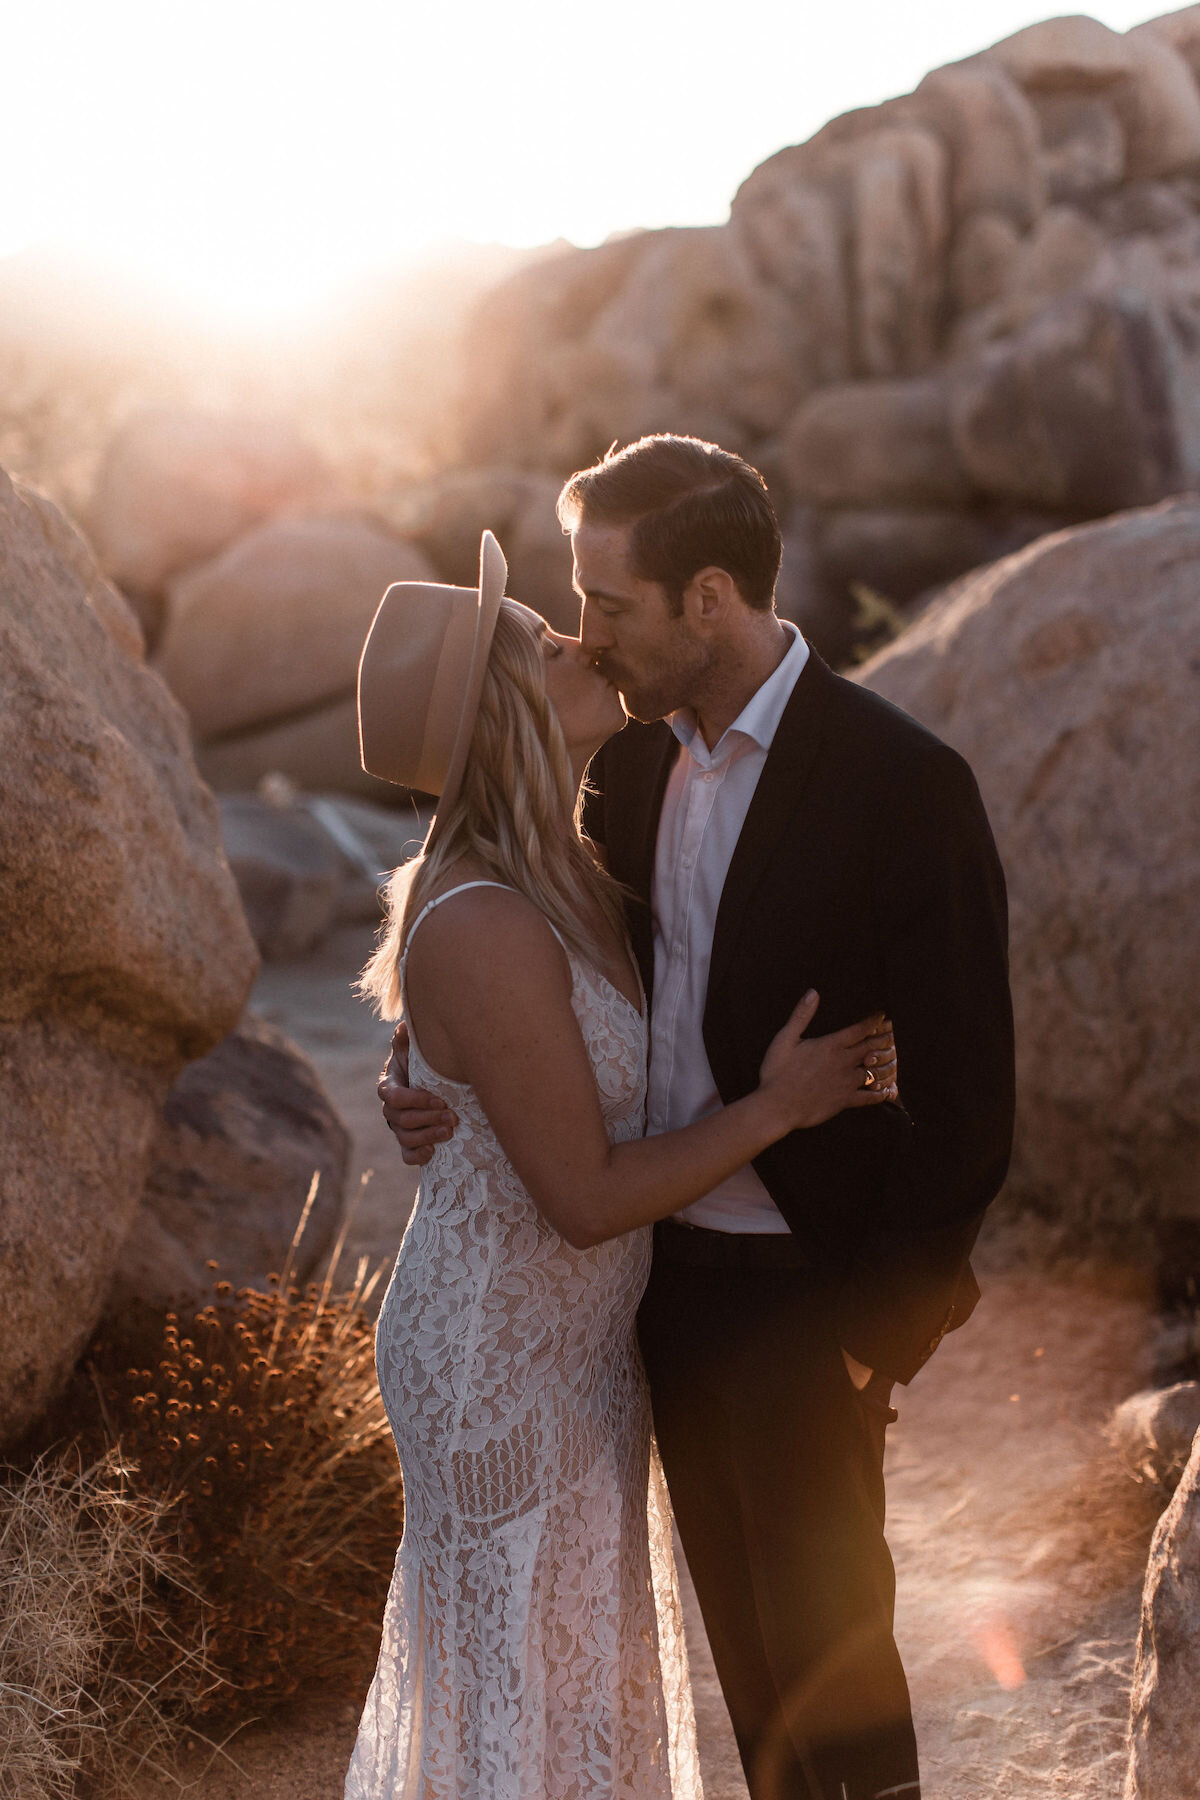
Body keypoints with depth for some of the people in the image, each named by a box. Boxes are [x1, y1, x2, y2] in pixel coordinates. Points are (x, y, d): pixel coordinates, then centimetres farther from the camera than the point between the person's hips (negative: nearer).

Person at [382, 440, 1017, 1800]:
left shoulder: (902, 783, -18)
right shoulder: (633, 761, 2)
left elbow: (965, 1098, -16)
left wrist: (883, 1329, -14)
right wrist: (426, 1067, -6)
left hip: (803, 1292, -6)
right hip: (664, 1265, 6)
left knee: (823, 1631, 8)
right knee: (737, 1614, 20)